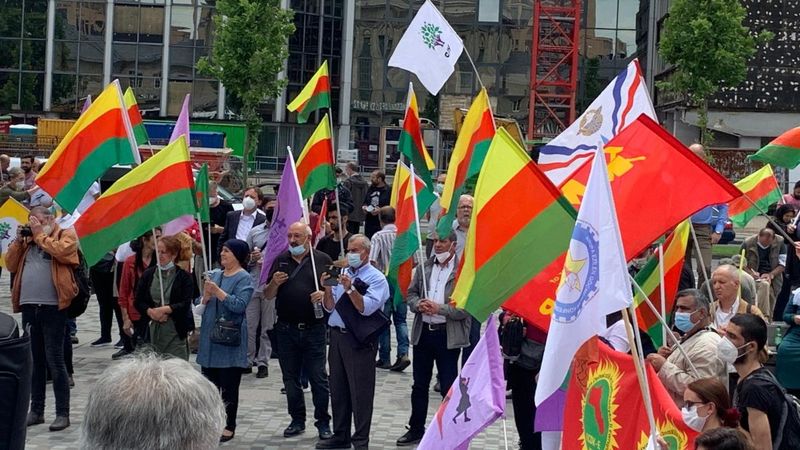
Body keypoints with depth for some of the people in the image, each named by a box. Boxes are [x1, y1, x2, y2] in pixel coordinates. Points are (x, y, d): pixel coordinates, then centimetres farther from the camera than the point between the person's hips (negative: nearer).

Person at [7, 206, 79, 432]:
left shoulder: (66, 234, 3)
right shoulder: (27, 240, 19)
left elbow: (61, 251, -17)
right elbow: (10, 265, 16)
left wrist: (39, 234, -7)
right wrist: (19, 240, 5)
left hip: (52, 307, -6)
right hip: (29, 307, 6)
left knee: (55, 360, -6)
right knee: (34, 360, 11)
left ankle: (62, 413, -1)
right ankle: (36, 410, 19)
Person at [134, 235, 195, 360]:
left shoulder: (183, 276, -2)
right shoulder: (148, 274, 11)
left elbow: (185, 303, -9)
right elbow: (138, 301, 8)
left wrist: (164, 310, -15)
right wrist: (151, 312, -10)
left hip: (176, 330, -3)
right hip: (153, 330, 3)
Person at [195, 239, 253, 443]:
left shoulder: (244, 278, -6)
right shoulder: (214, 275, 11)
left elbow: (240, 305, -20)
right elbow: (201, 306, 11)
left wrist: (218, 291, -21)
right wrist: (206, 294, -10)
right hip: (209, 337, 6)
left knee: (229, 385, 1)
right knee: (209, 382, 9)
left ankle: (229, 427, 9)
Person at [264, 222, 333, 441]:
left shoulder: (322, 260, 0)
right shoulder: (281, 260, 9)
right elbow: (267, 295, 10)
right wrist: (274, 283, -10)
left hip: (314, 329, -3)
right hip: (286, 330, 4)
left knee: (318, 377, -1)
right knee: (290, 378, 10)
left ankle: (323, 422, 8)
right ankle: (297, 420, 21)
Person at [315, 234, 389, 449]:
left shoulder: (376, 278, -5)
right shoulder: (343, 274, 13)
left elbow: (367, 308, -17)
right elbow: (329, 307, 11)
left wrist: (350, 288, -27)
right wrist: (327, 289, -7)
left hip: (359, 340, -7)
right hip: (337, 335, 7)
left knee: (360, 391, -3)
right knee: (338, 389, 13)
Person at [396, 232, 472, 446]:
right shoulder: (425, 266, 7)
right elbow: (411, 293, 13)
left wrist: (439, 308, -20)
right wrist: (418, 305, -8)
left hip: (448, 336, -5)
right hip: (423, 332, 5)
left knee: (449, 388, 3)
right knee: (419, 386, 15)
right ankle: (416, 429, 28)